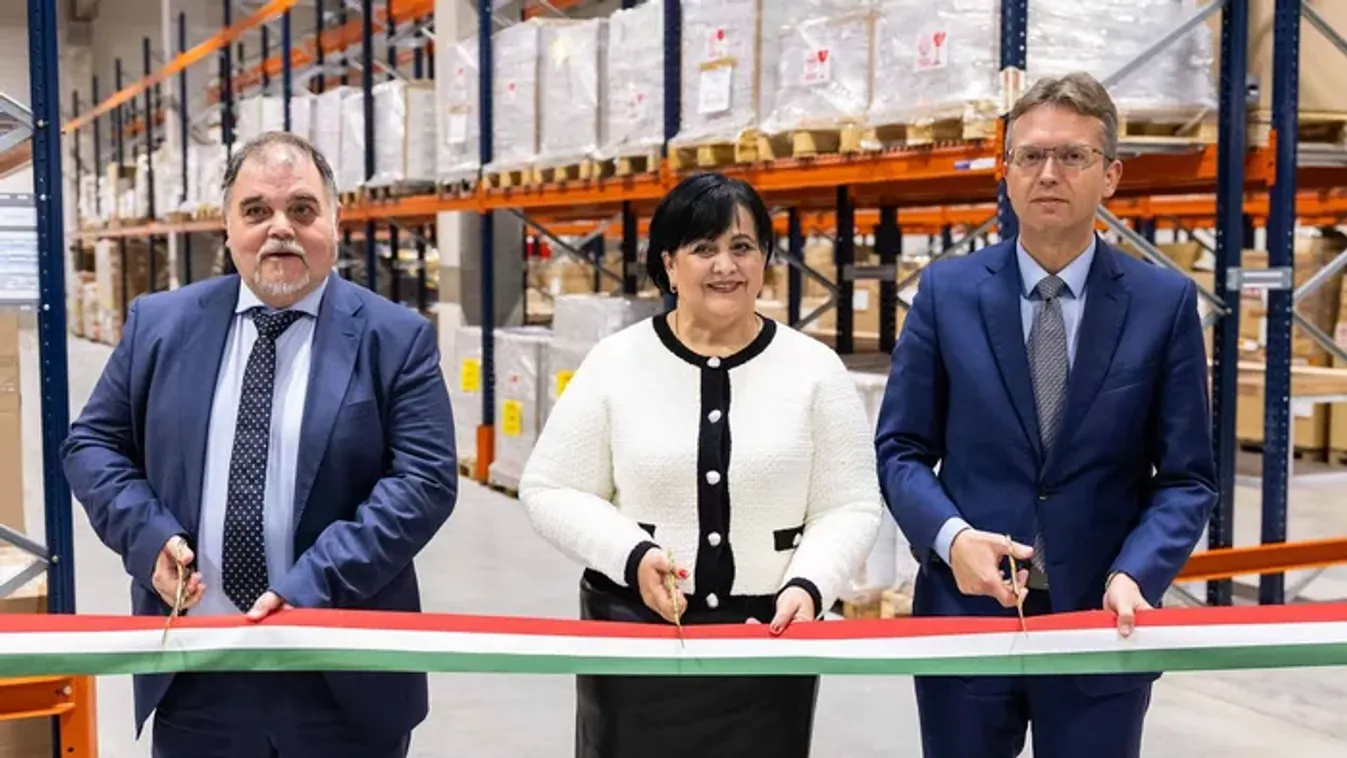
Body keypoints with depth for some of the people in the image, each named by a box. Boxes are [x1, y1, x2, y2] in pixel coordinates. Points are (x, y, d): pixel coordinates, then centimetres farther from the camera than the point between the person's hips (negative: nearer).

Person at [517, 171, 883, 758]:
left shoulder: (815, 369, 0)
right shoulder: (615, 362, -1)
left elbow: (849, 506, 0)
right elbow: (550, 492, 0)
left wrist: (808, 585, -17)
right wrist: (632, 554, -14)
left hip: (770, 637, 0)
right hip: (633, 634, 0)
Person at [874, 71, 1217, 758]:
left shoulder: (1165, 302, -1)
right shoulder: (946, 290, 0)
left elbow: (1187, 476, 0)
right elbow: (901, 449, 2)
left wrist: (1135, 574, -17)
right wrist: (950, 537, -16)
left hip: (1102, 622, 0)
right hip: (966, 611, 1)